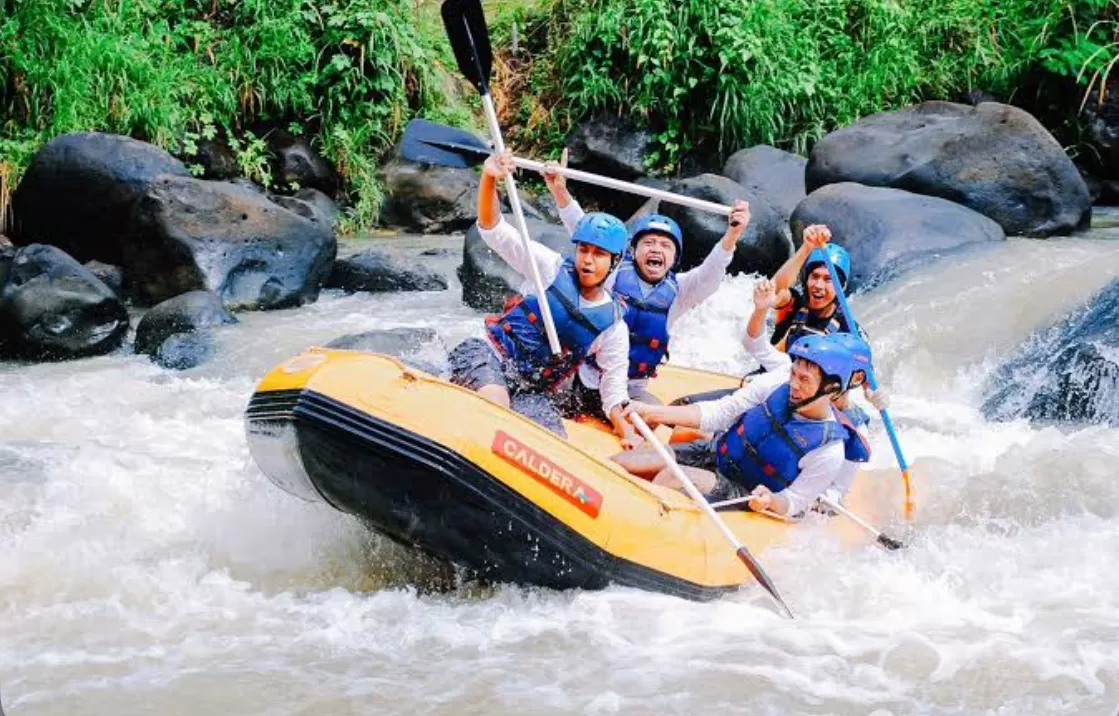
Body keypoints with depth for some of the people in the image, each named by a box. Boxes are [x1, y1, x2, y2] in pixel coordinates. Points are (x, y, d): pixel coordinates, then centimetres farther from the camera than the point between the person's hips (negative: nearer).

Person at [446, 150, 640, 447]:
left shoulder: (614, 327, 5)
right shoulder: (552, 268, 2)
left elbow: (613, 392, 10)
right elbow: (494, 230, -6)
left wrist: (627, 432, -8)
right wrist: (489, 179, -24)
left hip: (533, 392, 3)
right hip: (487, 356, -3)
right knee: (496, 404, -37)